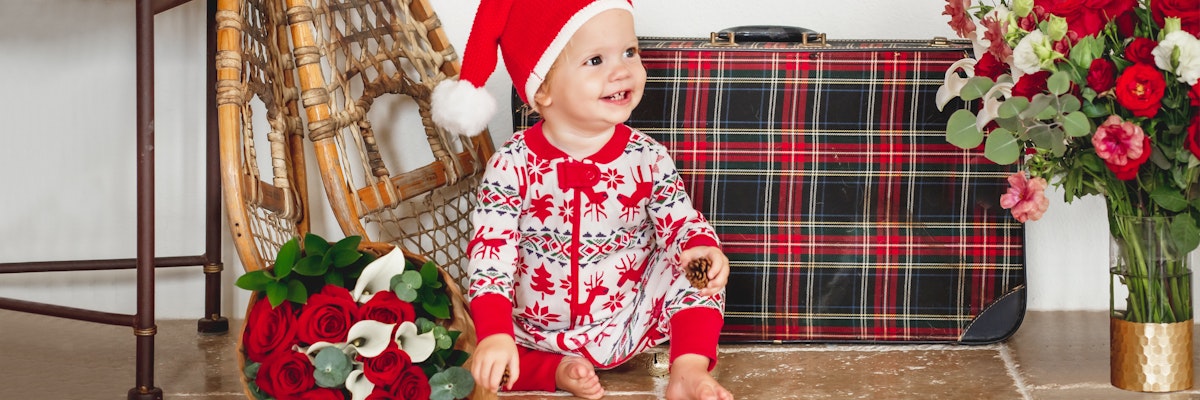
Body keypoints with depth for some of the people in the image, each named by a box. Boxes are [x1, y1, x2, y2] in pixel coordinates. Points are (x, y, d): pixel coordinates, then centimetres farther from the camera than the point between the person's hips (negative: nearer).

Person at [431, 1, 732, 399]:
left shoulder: (647, 158, -9)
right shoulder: (513, 165, -16)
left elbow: (681, 223, -2)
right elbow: (492, 252, -20)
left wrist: (703, 247, -28)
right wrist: (495, 335, -34)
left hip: (630, 322, 1)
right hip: (539, 332, -1)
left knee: (694, 265, -17)